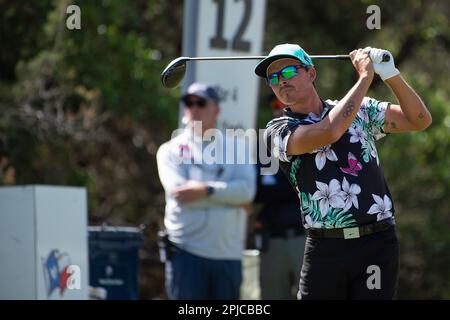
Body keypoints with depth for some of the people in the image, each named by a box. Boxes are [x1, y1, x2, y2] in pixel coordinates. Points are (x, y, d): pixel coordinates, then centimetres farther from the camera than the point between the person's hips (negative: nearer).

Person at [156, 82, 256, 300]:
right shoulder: (171, 150, 7)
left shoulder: (235, 149, 12)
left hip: (229, 254, 3)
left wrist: (206, 190, -18)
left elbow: (247, 189, -6)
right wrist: (230, 195, -11)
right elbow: (179, 191, -11)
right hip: (187, 253, -2)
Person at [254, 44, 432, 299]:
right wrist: (365, 77, -9)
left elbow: (419, 120, 7)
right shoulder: (279, 131, 2)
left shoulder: (361, 110, 12)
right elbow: (328, 132, -16)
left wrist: (391, 74, -7)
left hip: (377, 243, 1)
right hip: (325, 248, -1)